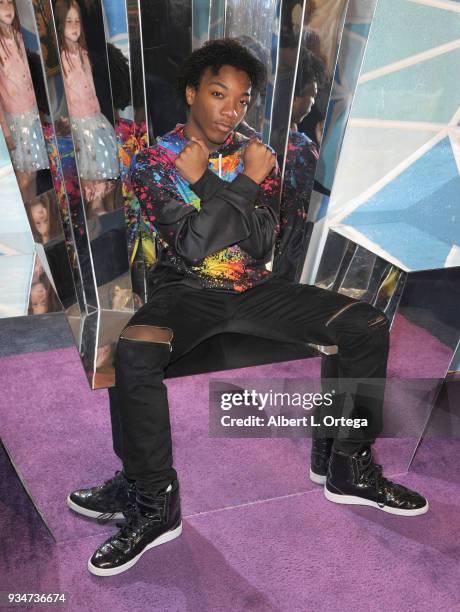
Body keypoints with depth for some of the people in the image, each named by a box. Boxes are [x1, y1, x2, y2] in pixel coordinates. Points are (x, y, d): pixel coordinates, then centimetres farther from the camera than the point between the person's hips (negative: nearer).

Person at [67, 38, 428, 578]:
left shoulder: (256, 157, 10)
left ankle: (349, 469, 5)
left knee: (368, 326, -9)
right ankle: (155, 504, -12)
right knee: (135, 354, -36)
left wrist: (207, 183, -11)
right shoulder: (153, 162, 0)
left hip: (253, 288, 4)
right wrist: (245, 184, -12)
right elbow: (192, 245, -13)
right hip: (186, 290, -3)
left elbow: (262, 243, -2)